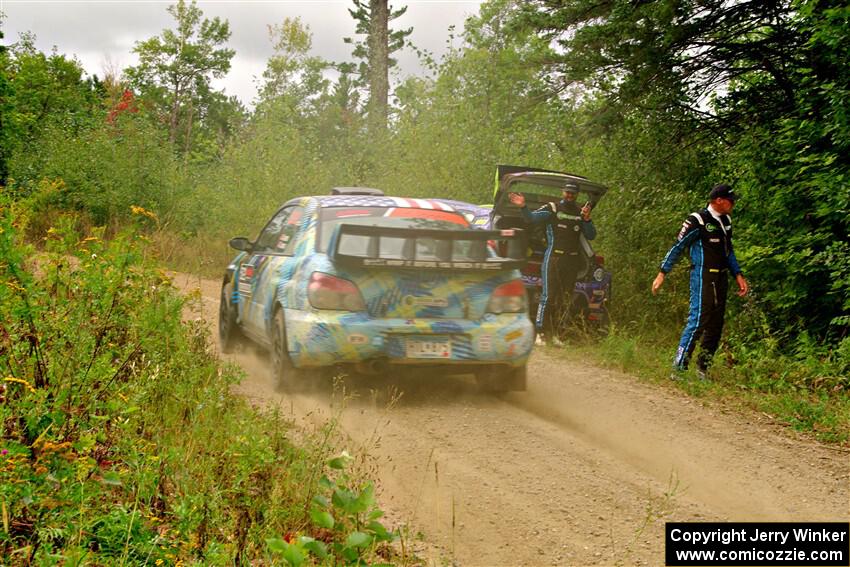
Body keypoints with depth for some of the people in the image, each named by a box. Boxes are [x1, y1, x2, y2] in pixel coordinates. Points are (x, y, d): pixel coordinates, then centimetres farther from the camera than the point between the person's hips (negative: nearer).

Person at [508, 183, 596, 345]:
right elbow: (531, 218, -12)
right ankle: (539, 332, -7)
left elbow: (591, 236, 8)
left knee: (566, 299, 7)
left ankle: (556, 333, 15)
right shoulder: (552, 208, 2)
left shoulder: (581, 213, 14)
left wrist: (586, 219, -10)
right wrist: (523, 207, -32)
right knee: (548, 295, -11)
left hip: (572, 260, 5)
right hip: (553, 257, -5)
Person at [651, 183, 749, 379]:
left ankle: (702, 368, 17)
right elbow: (678, 247, -8)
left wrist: (738, 275, 18)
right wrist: (662, 273, -9)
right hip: (703, 277, -8)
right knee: (698, 321, -13)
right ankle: (678, 369, -10)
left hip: (721, 278, 8)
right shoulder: (698, 221, -11)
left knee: (716, 325, 8)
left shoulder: (726, 220, 13)